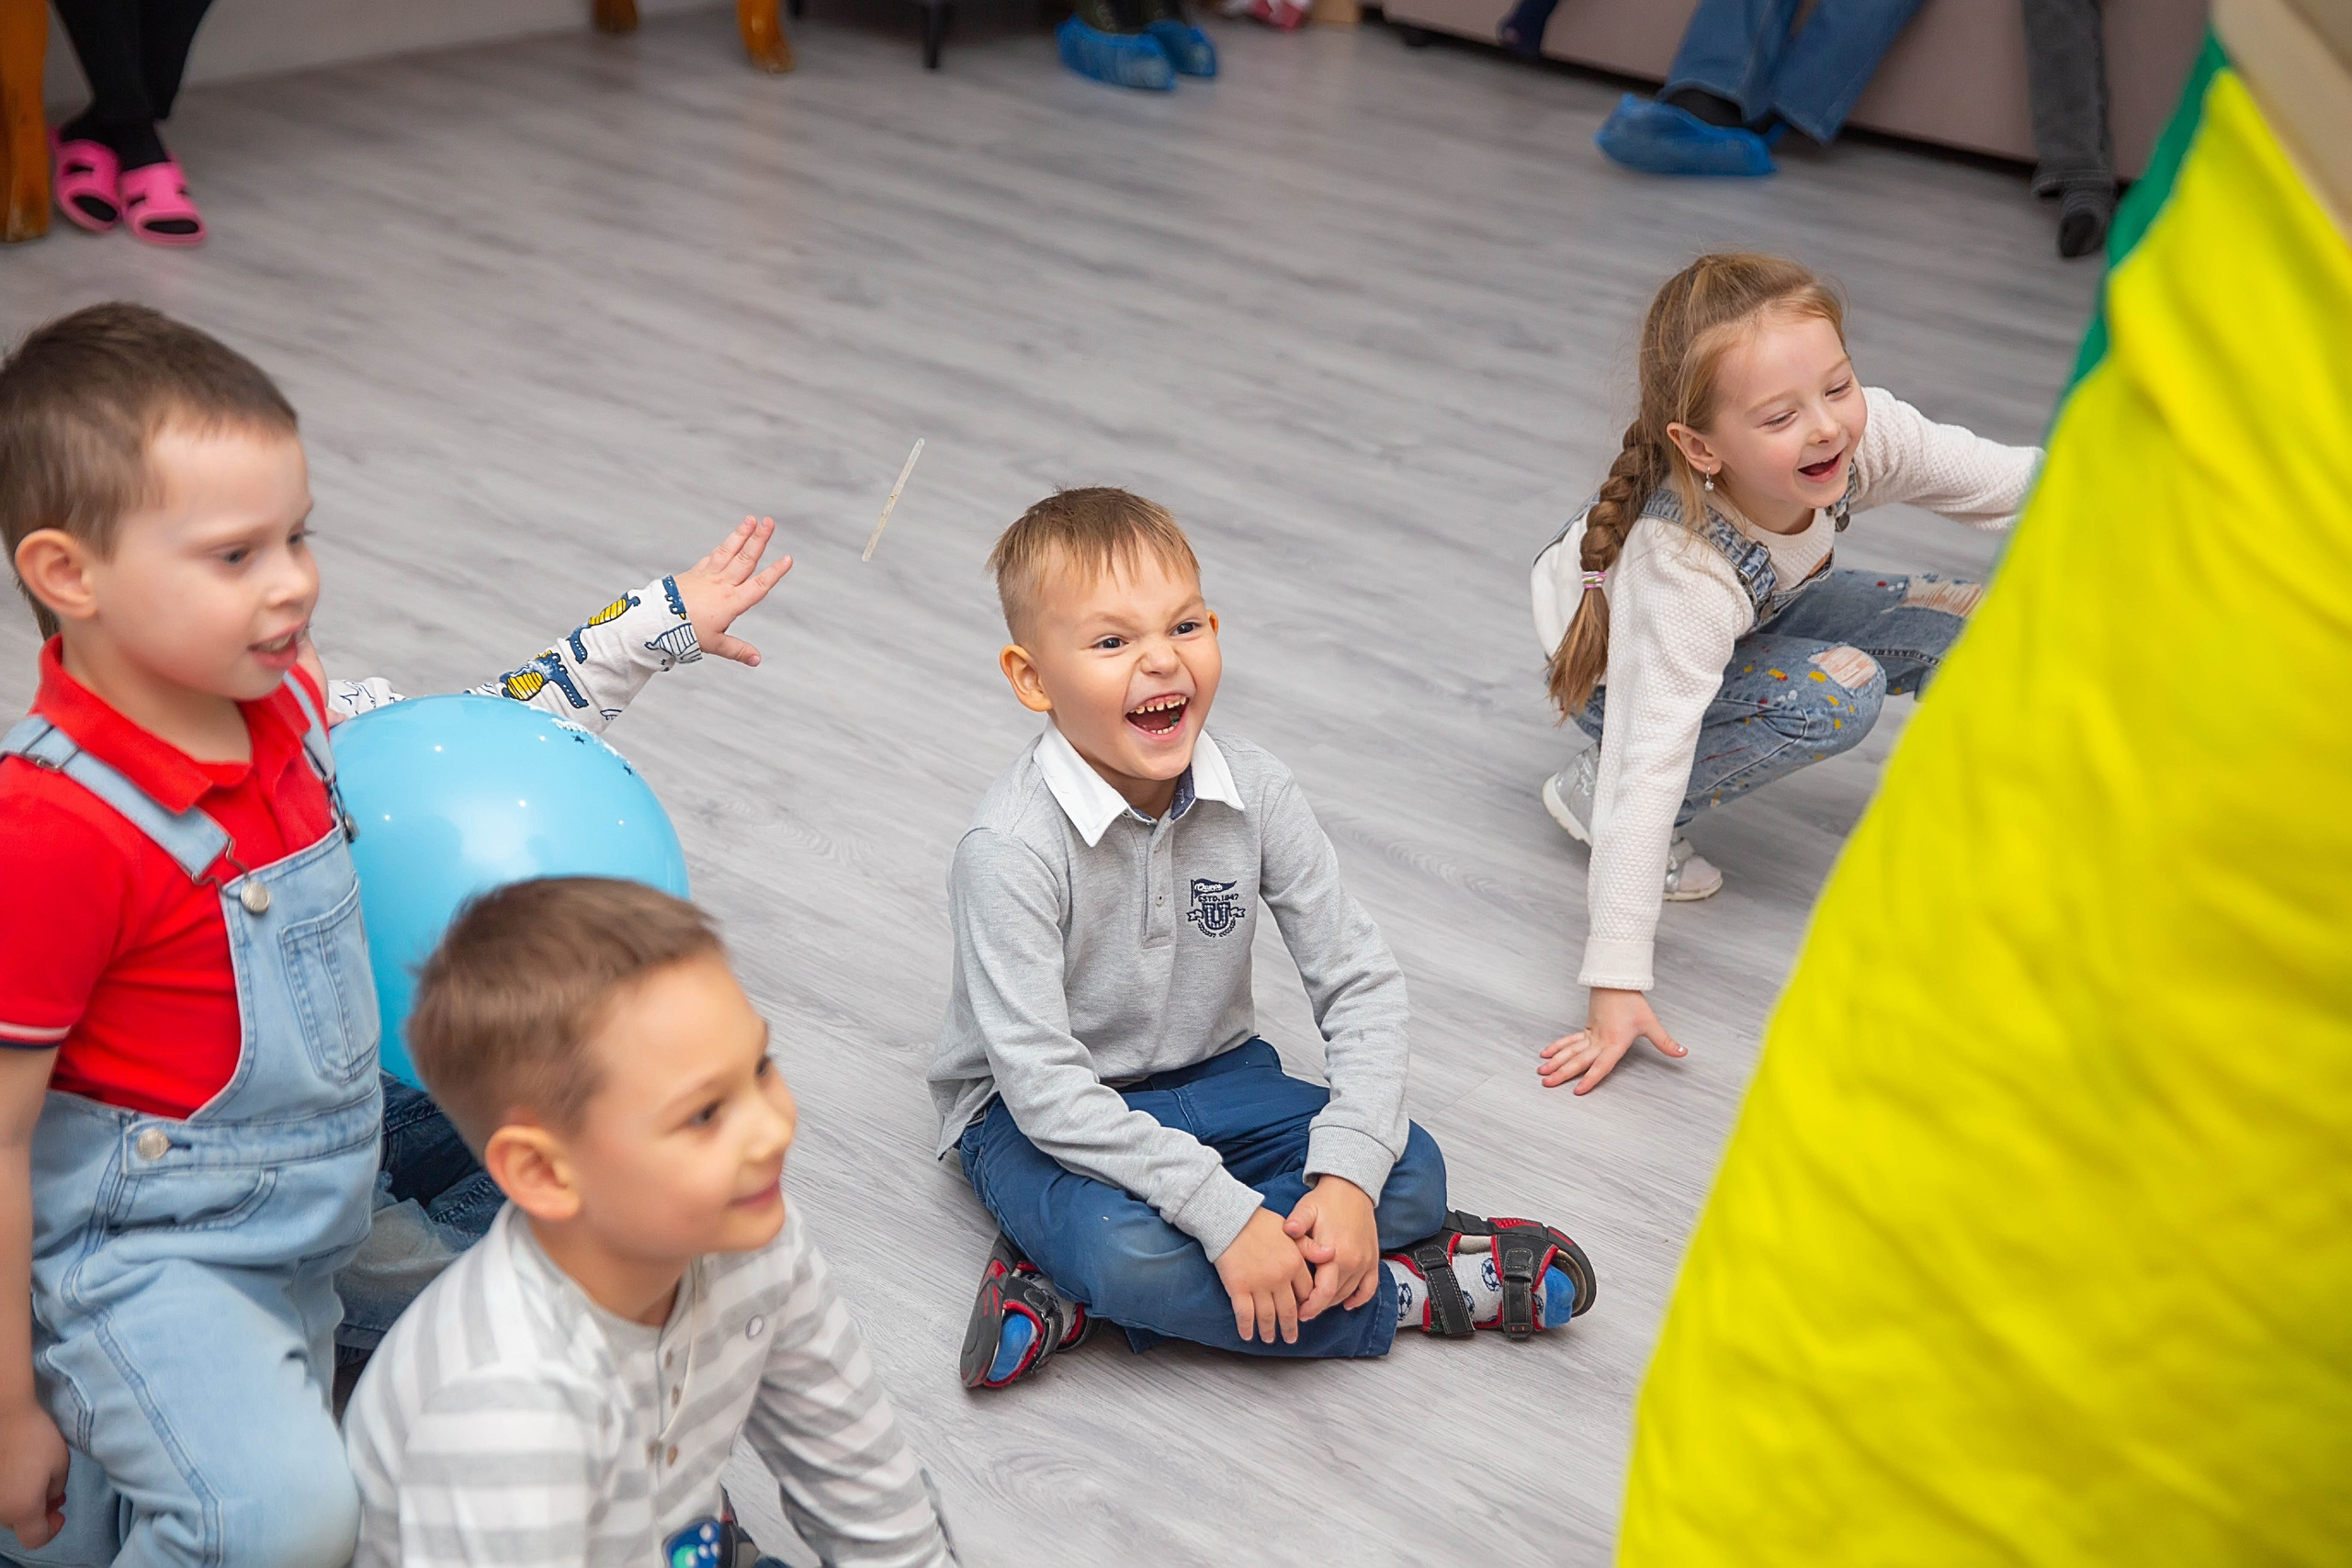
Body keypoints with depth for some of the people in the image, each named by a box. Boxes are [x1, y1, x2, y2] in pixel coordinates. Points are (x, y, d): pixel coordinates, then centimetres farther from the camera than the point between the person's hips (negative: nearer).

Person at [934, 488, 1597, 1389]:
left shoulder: (1255, 795, -12)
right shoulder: (1011, 848, -26)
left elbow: (1363, 984, -8)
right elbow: (1042, 1083, -28)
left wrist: (1348, 1175, -23)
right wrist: (1228, 1216, -33)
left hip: (1212, 1078, 6)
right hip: (1042, 1114, -5)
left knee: (1411, 1170, -15)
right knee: (1119, 1246, -36)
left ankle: (1071, 1295, -21)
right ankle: (1399, 1292, -12)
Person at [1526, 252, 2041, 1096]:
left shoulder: (1862, 431, -30)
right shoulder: (1683, 573, -44)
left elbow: (2008, 479, -14)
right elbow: (1651, 764, -44)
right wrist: (1614, 986, -46)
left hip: (1753, 614, 6)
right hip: (1616, 661, -6)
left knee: (1970, 625, -8)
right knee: (1839, 693, -29)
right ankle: (1594, 791, -11)